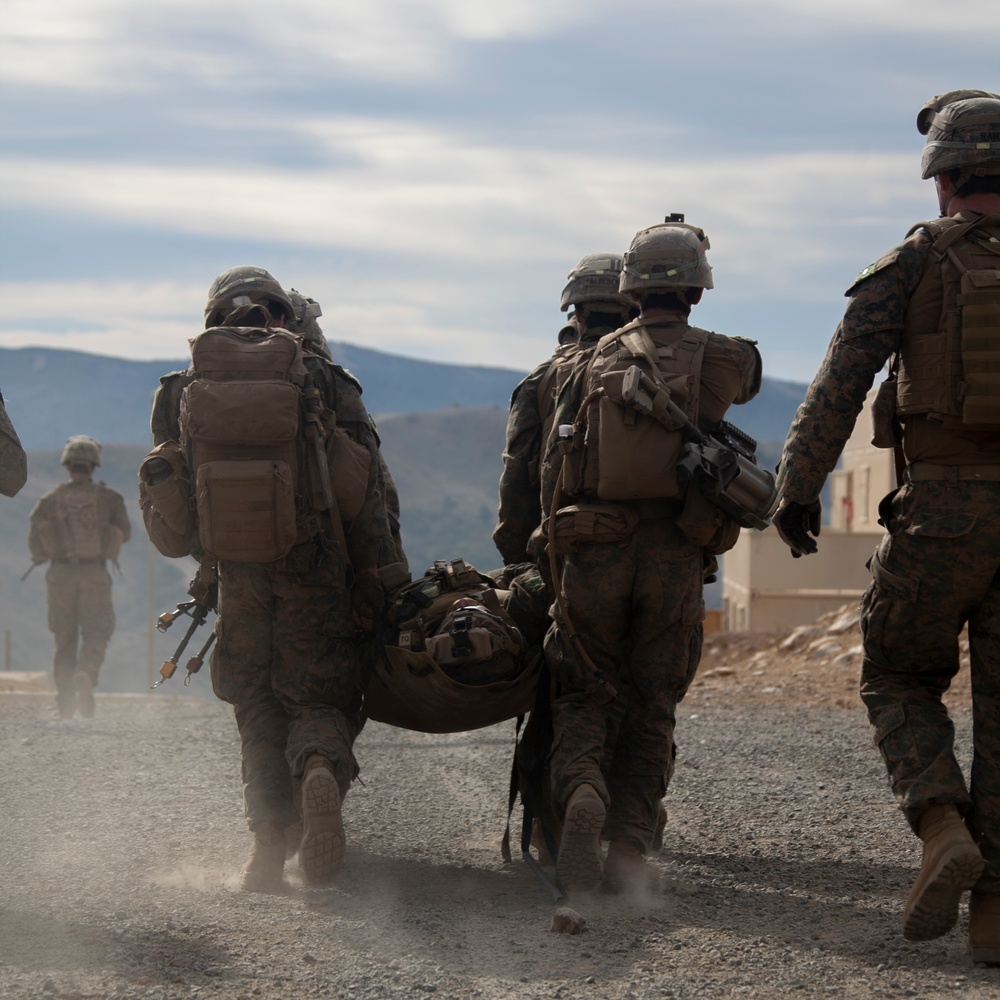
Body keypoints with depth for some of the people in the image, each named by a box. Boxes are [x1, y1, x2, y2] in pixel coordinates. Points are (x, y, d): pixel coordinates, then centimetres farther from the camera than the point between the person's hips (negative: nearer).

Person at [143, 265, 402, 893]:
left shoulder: (185, 389, 11)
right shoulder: (322, 381, 6)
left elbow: (162, 490, 9)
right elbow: (367, 491, 0)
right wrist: (373, 581, 2)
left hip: (235, 569, 2)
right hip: (313, 565, -1)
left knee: (258, 706, 14)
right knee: (321, 697, 5)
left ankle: (269, 846, -1)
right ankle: (321, 771, -31)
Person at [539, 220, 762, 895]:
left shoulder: (595, 363, 7)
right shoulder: (724, 360, 4)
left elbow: (553, 468, 5)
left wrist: (560, 559, 15)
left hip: (592, 552, 0)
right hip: (675, 558, 0)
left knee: (585, 693, 10)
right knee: (652, 707, 11)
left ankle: (581, 791, -20)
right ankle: (629, 850, 1)